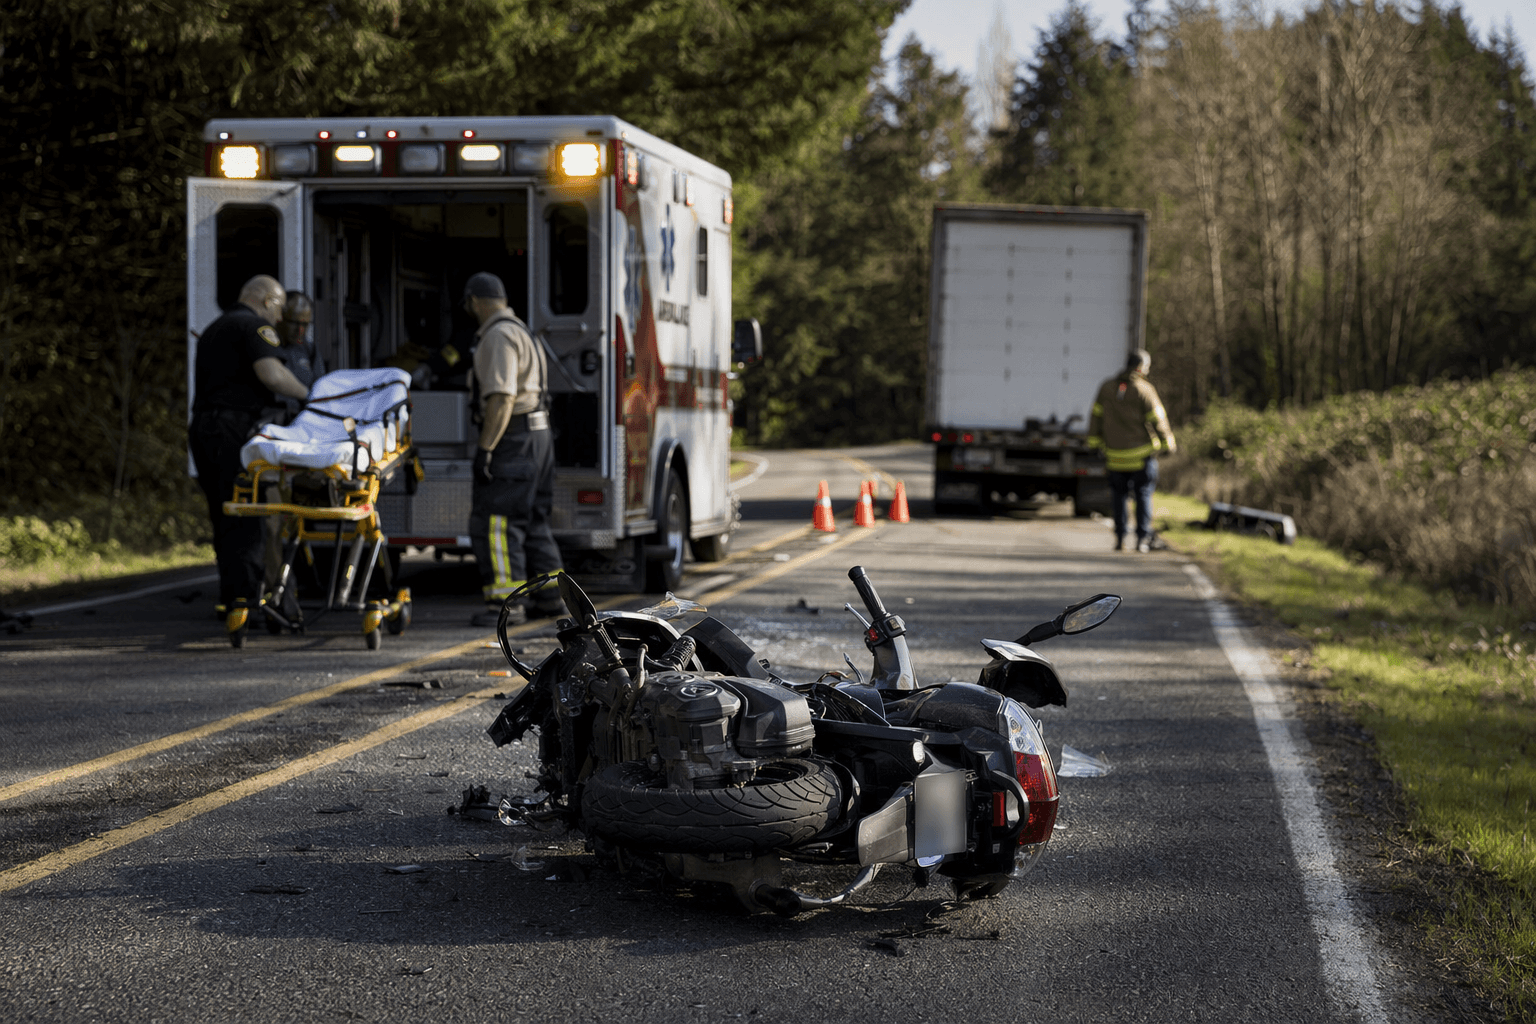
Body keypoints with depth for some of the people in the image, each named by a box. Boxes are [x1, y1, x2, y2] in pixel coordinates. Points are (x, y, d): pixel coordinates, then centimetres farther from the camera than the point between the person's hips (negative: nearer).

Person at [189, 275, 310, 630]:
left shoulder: (215, 329, 28)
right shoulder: (255, 326, -2)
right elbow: (271, 374, -17)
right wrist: (307, 394, -5)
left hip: (202, 427, 9)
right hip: (234, 429, -9)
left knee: (224, 517, 10)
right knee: (243, 517, -13)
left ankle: (231, 599, 9)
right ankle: (242, 597, -23)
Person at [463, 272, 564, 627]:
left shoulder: (498, 336, -13)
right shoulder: (520, 331, 20)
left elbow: (502, 398, -22)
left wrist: (485, 448, -23)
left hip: (512, 438, -10)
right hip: (538, 435, 10)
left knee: (494, 521, -11)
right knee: (533, 520, 16)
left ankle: (506, 602, -14)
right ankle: (550, 595, 19)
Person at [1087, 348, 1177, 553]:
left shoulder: (1107, 387, 1)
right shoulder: (1144, 390, -11)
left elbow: (1096, 415, 6)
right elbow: (1157, 420, -8)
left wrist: (1093, 441, 16)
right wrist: (1169, 443, 5)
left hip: (1115, 454, 3)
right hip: (1142, 454, -3)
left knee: (1120, 495, 15)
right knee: (1143, 495, 5)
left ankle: (1120, 537, 9)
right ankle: (1142, 539, -1)